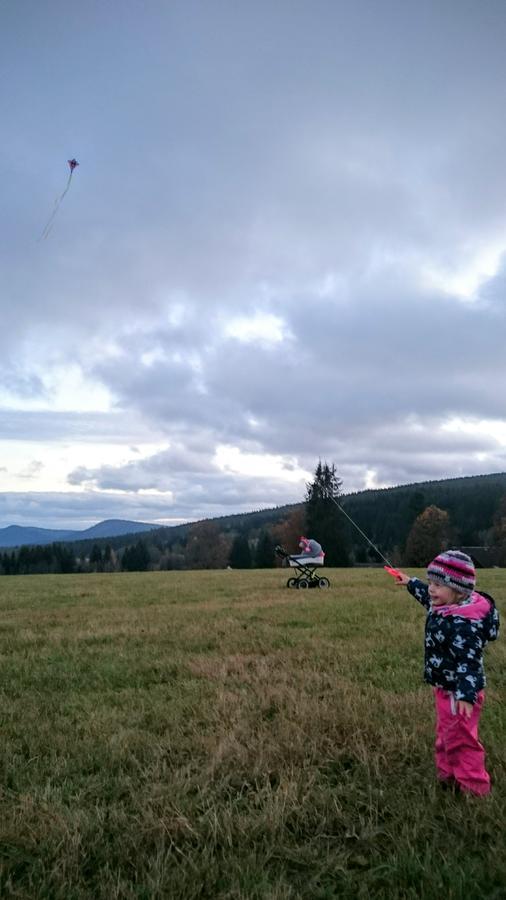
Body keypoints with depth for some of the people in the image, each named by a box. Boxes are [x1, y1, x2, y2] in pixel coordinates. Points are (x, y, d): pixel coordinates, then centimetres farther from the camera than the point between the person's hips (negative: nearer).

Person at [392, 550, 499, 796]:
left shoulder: (464, 623, -31)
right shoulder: (443, 606, 0)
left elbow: (468, 660, -37)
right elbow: (427, 597, 23)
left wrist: (466, 694, -45)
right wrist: (410, 582, 38)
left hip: (458, 691, -10)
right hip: (444, 687, 10)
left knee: (460, 739, 5)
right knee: (445, 734, 23)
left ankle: (472, 787, 21)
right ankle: (448, 777, 40)